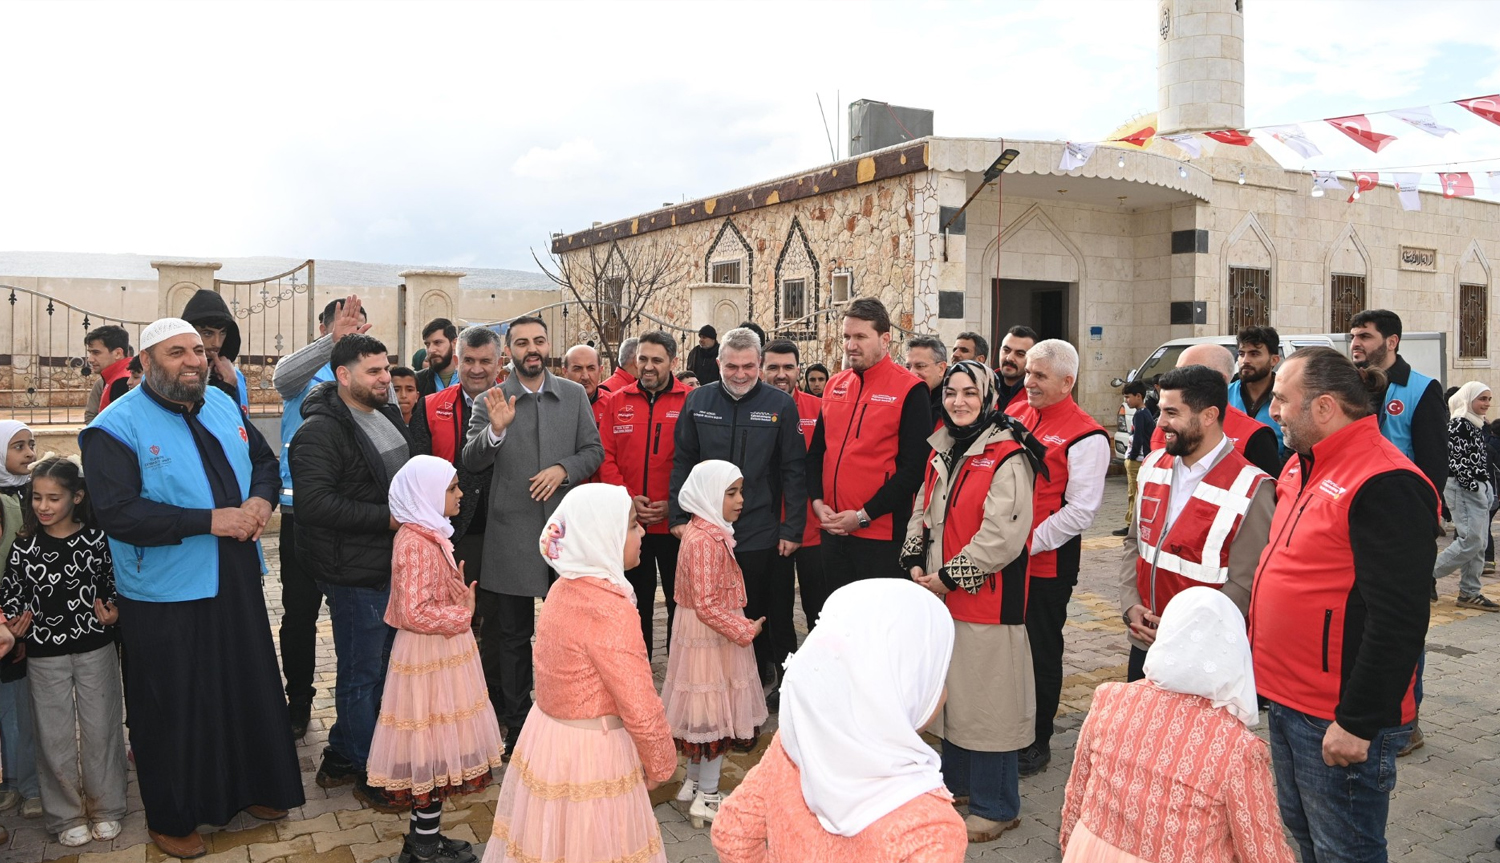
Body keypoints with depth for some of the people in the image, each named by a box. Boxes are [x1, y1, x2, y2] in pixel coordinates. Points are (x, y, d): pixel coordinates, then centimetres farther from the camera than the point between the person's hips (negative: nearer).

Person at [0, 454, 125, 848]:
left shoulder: (96, 539, -6)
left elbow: (115, 585, 0)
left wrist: (113, 612, -17)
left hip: (95, 649, -1)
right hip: (45, 656, 1)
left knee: (101, 730, 8)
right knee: (55, 737, 9)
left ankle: (105, 809, 24)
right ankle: (66, 815, 24)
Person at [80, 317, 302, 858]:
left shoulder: (224, 405, 6)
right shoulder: (116, 427, -13)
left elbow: (263, 461, 16)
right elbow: (116, 513, -22)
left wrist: (261, 500, -6)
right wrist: (208, 520, -25)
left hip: (237, 584, 6)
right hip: (166, 596, -6)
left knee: (251, 689, 17)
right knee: (174, 708, 8)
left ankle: (251, 788, 38)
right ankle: (172, 819, 27)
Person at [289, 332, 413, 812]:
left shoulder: (389, 417, 12)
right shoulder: (321, 431, -17)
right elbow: (314, 501, -29)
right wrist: (387, 517, -25)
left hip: (394, 567, 9)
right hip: (356, 573, -9)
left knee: (382, 665, 18)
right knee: (362, 674, 4)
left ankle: (340, 758, 35)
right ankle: (368, 774, 20)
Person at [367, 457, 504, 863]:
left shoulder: (429, 534, 9)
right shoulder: (415, 543, -22)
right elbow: (415, 613, -26)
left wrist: (461, 595, 4)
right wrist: (463, 614, -16)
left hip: (442, 653, 10)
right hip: (429, 658, -10)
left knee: (432, 750, 16)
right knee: (433, 753, 3)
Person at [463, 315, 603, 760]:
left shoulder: (574, 395, 6)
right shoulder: (490, 402, -1)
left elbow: (594, 450, 6)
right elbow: (472, 461, -8)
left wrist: (564, 469, -12)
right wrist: (496, 429, -26)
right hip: (512, 533, -1)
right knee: (512, 635, 8)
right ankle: (518, 725, 21)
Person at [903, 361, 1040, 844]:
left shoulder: (1007, 458, -15)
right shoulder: (942, 451, 11)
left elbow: (1001, 537, -21)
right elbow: (923, 511, 18)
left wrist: (949, 577, -16)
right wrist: (915, 561, 3)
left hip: (988, 599, -8)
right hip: (940, 596, 8)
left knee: (988, 699, 0)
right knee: (951, 690, 20)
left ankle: (996, 807, 16)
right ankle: (957, 782, 37)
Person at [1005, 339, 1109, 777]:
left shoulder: (1085, 437, -11)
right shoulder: (1014, 415, 9)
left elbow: (1080, 511, -15)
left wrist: (1026, 542, -18)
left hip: (1046, 564, -6)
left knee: (1041, 652, 8)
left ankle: (1037, 741, 24)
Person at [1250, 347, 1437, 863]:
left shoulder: (1385, 486, -21)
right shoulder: (1303, 466, 9)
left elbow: (1398, 621, -24)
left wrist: (1358, 723, -21)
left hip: (1336, 723, -9)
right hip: (1288, 701, 9)